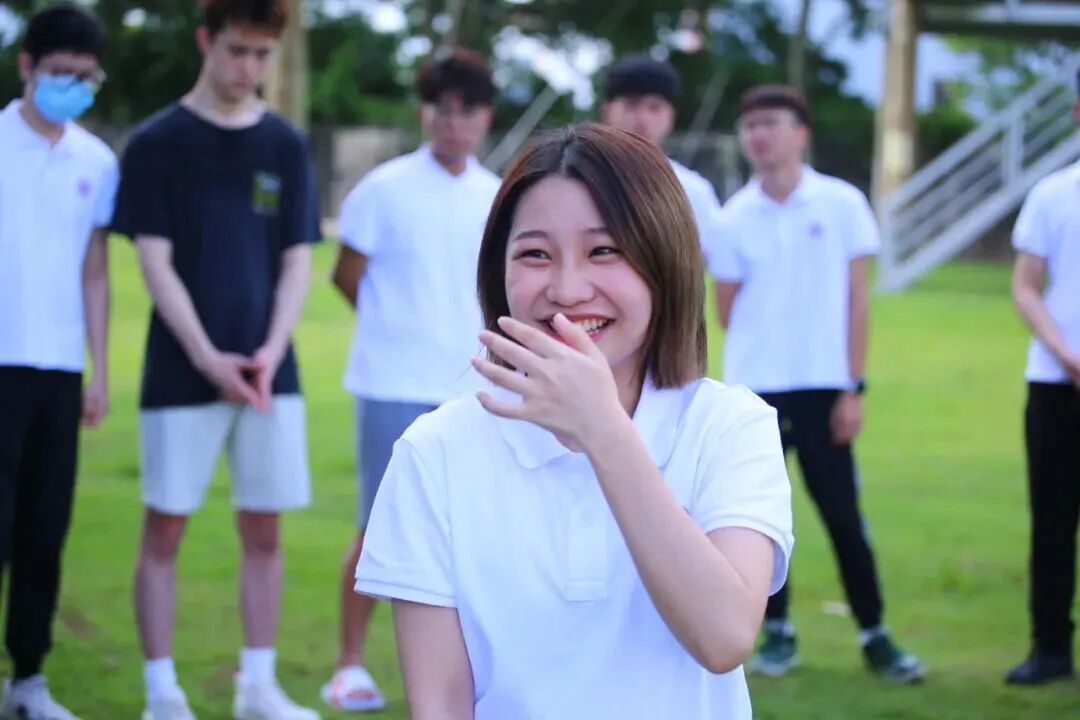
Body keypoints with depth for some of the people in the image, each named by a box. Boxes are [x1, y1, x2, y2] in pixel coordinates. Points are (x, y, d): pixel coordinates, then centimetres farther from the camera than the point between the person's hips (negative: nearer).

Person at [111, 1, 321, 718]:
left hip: (268, 372, 3)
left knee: (264, 529, 6)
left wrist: (269, 353, -9)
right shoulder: (158, 143, -1)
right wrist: (208, 358, -14)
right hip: (181, 373, -3)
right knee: (165, 528, 0)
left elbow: (297, 262, 6)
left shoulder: (286, 146, 7)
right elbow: (156, 263, -5)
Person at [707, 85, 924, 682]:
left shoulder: (842, 204, -1)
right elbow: (727, 312, 11)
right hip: (754, 388, 1)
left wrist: (853, 387, -4)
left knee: (843, 514, 0)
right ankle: (777, 633, 15)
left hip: (823, 386, -1)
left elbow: (858, 299, 0)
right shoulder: (734, 217, 2)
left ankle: (875, 636, 9)